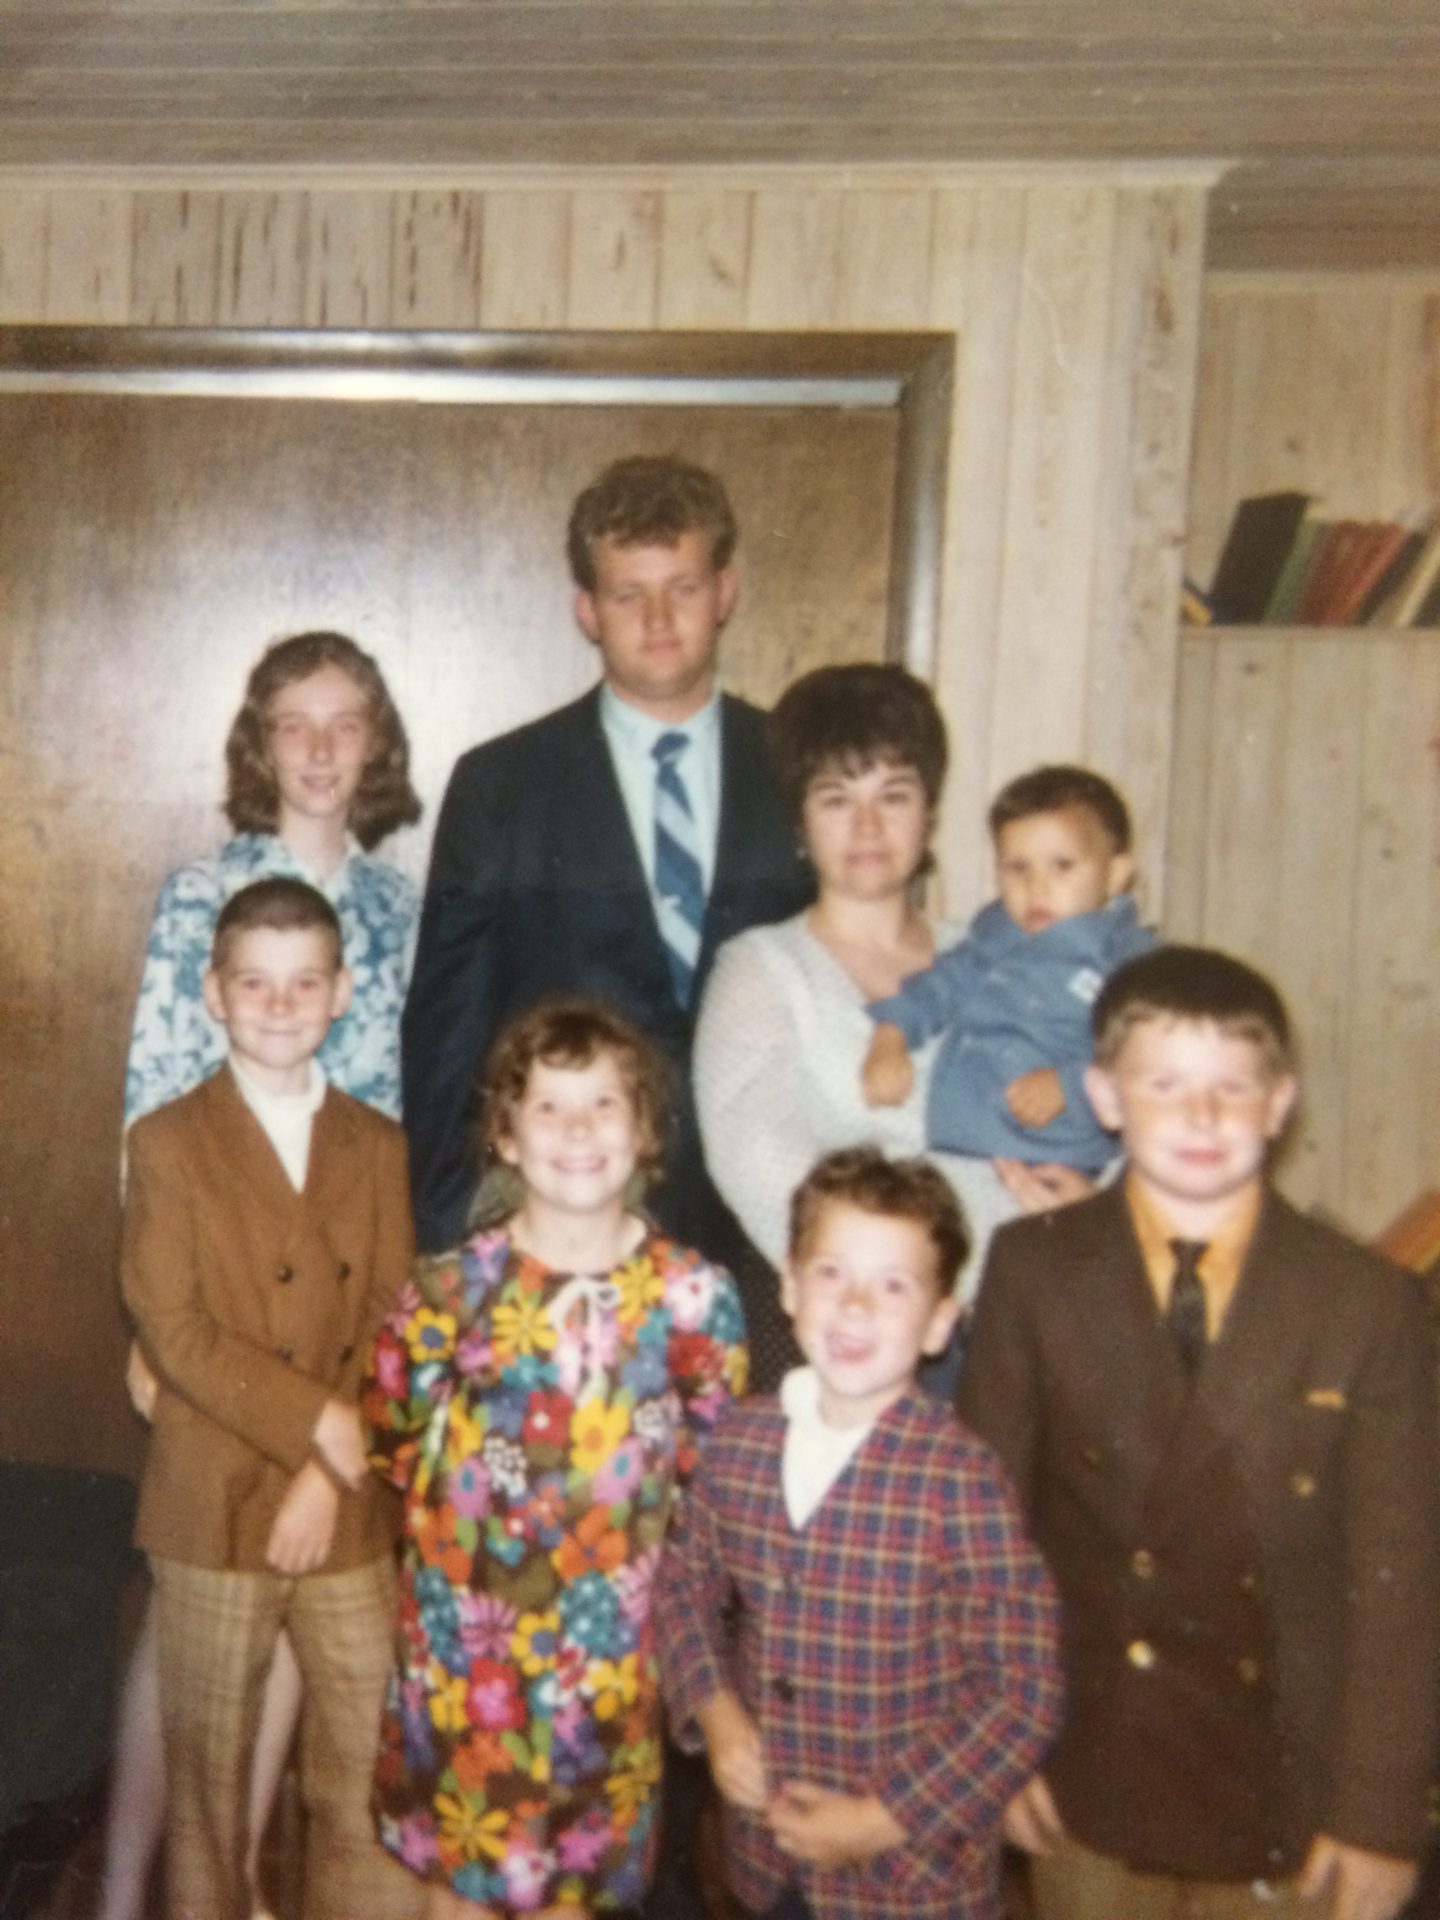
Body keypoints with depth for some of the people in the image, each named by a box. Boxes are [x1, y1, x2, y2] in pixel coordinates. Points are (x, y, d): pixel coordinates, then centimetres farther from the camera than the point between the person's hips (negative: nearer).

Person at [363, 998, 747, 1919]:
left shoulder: (694, 1296, -12)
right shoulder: (452, 1286, -11)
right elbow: (393, 1432, 4)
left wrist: (636, 1533, -2)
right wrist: (452, 1524, 4)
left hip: (606, 1640, 0)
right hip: (460, 1627, 0)